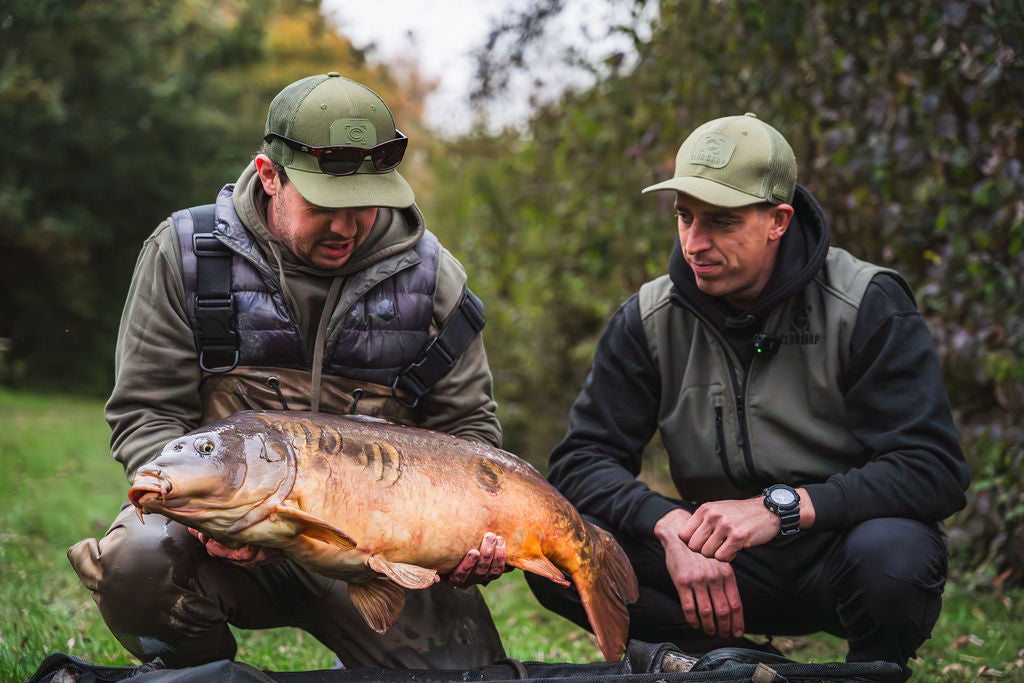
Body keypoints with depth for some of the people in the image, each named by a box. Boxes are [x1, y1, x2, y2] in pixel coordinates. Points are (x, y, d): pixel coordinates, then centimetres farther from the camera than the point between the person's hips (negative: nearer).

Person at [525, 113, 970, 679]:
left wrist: (781, 507, -30)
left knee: (891, 555, -38)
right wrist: (669, 526, -26)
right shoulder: (649, 319, -2)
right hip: (726, 567, 3)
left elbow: (934, 468, -18)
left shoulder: (867, 305, -12)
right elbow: (583, 459, -5)